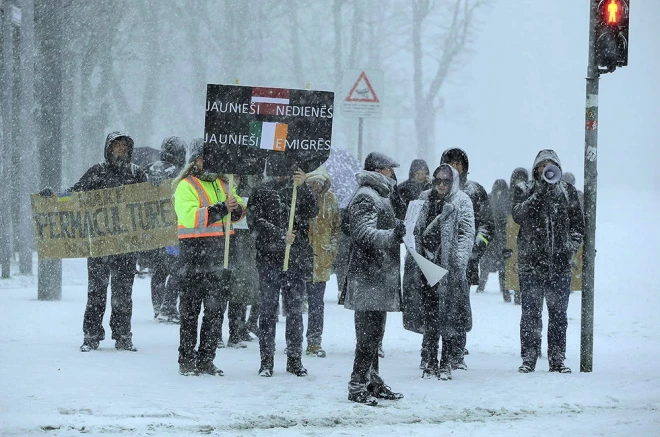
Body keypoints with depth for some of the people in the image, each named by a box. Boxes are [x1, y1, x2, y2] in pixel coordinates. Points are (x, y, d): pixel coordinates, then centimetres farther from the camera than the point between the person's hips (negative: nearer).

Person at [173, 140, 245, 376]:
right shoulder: (186, 186, -5)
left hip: (219, 251, 7)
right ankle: (186, 360, 2)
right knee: (190, 308, -3)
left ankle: (206, 360, 16)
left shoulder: (221, 183, 16)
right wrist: (222, 209, -24)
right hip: (194, 253, -7)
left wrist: (235, 208, -10)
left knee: (215, 308, 9)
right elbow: (189, 216, -20)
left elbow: (240, 209, 14)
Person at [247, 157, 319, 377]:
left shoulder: (299, 190, 8)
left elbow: (312, 211, -7)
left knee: (295, 310, 6)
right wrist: (280, 235, -15)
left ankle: (295, 359, 13)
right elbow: (255, 222, -5)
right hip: (269, 258, -2)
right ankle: (266, 360, 4)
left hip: (297, 259, 2)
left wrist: (302, 187, -20)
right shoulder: (260, 192, 4)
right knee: (269, 309, 0)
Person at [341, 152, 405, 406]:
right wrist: (392, 235, -38)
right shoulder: (365, 198, -13)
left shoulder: (379, 196, 21)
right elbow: (365, 233, -25)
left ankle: (373, 383, 22)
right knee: (369, 333, -12)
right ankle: (357, 386, -11)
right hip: (369, 277, -11)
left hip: (380, 277, 11)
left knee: (374, 333, 15)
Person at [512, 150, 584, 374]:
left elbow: (578, 224, 15)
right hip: (531, 262, -2)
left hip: (559, 263, 2)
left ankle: (557, 358, 9)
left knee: (558, 312, 3)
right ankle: (529, 357, 3)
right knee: (531, 313, -2)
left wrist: (571, 246, 0)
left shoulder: (567, 192, 11)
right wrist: (539, 194, -18)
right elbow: (518, 215, -11)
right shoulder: (524, 190, 6)